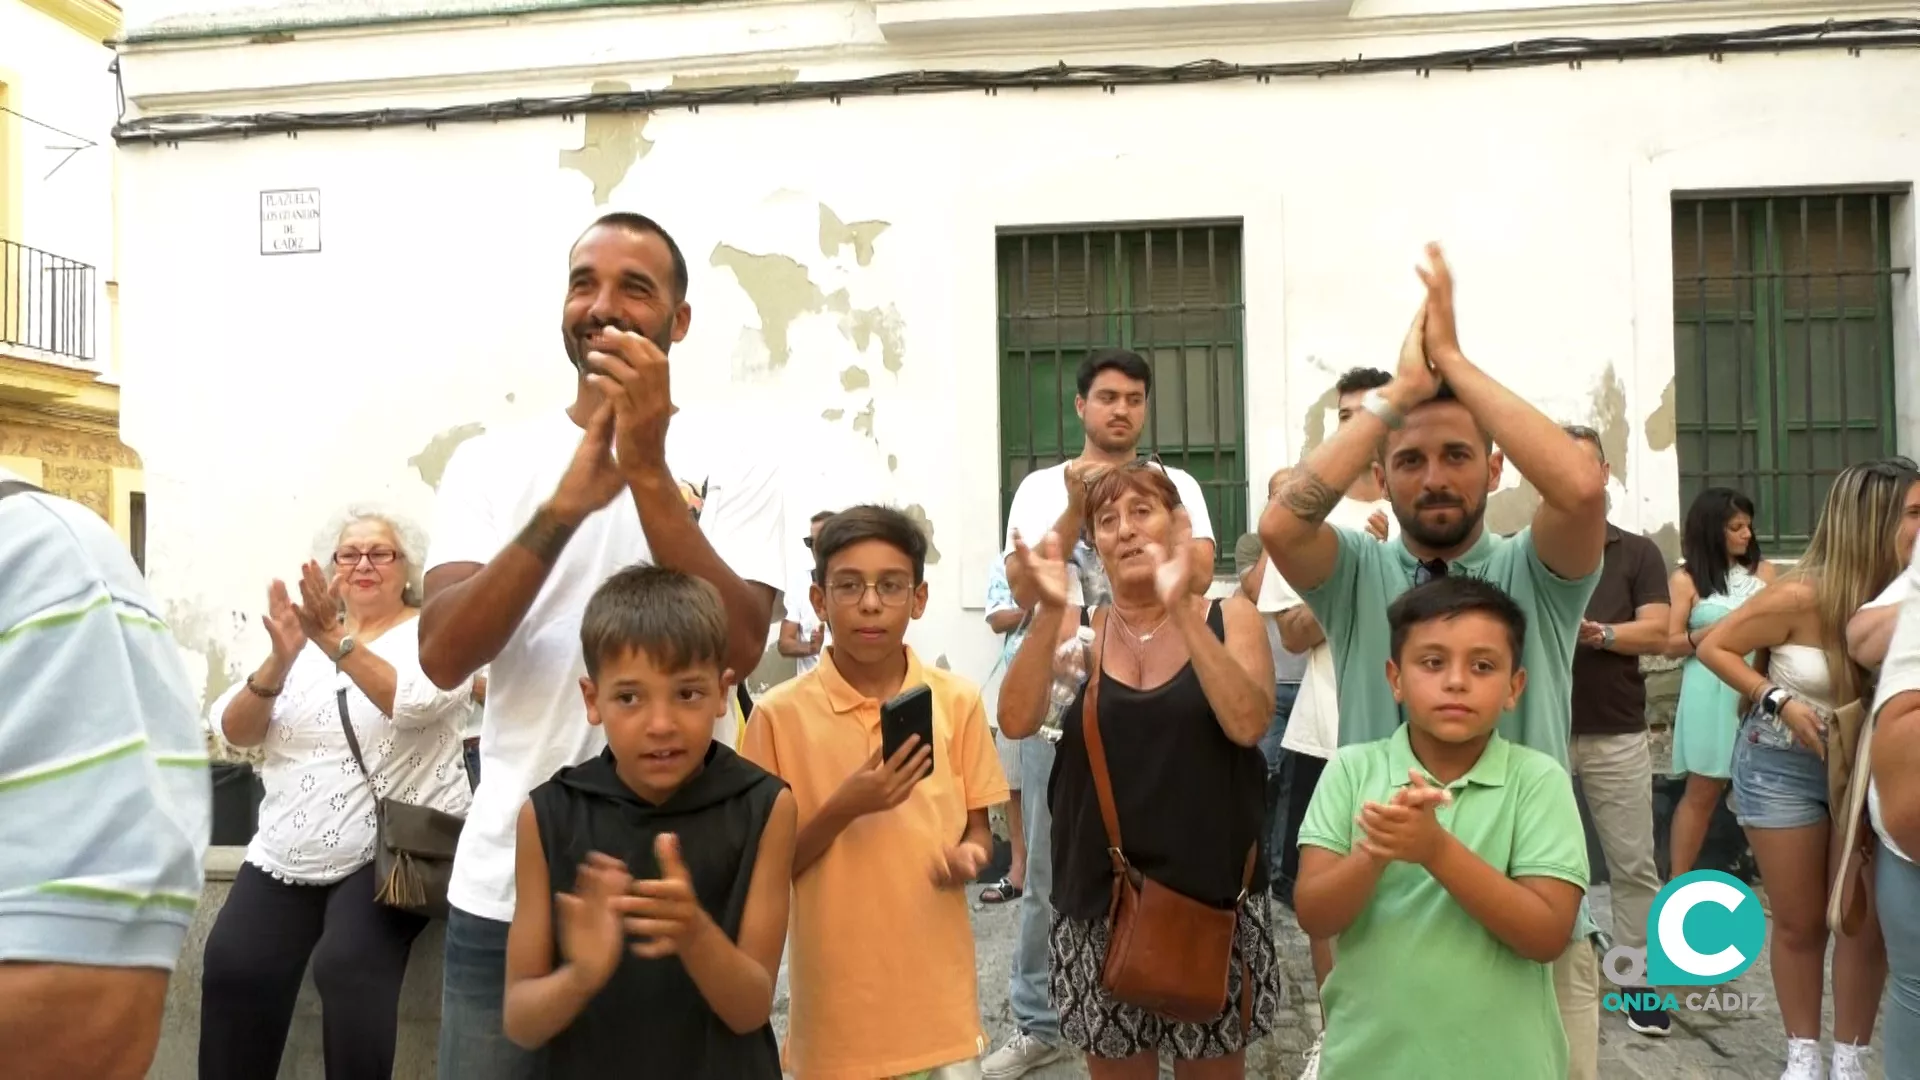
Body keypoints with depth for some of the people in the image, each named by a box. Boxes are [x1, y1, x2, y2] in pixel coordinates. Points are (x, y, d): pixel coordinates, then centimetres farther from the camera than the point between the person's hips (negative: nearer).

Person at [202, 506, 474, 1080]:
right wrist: (279, 660, -15)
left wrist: (338, 644, -30)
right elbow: (236, 731, 3)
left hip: (389, 852, -4)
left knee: (347, 968, -25)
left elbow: (416, 704, -21)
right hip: (287, 855, 5)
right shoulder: (305, 634, 13)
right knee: (232, 966, -16)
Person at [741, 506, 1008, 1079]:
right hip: (836, 1001, -1)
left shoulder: (958, 701, -2)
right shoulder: (779, 714, -8)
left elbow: (978, 828, 8)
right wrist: (843, 809, -19)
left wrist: (968, 855, -14)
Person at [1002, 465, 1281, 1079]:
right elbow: (1016, 722, -13)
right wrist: (1049, 611, -25)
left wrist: (1181, 611, -25)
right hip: (1099, 900, 1)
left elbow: (1248, 724, -18)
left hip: (1212, 894, -1)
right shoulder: (1076, 629, 2)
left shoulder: (1230, 618, 0)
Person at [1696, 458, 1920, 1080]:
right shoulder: (1803, 595, -21)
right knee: (1799, 922, 9)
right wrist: (1779, 701, -17)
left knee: (1868, 922, 5)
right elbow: (1713, 646, -10)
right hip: (1783, 764, -2)